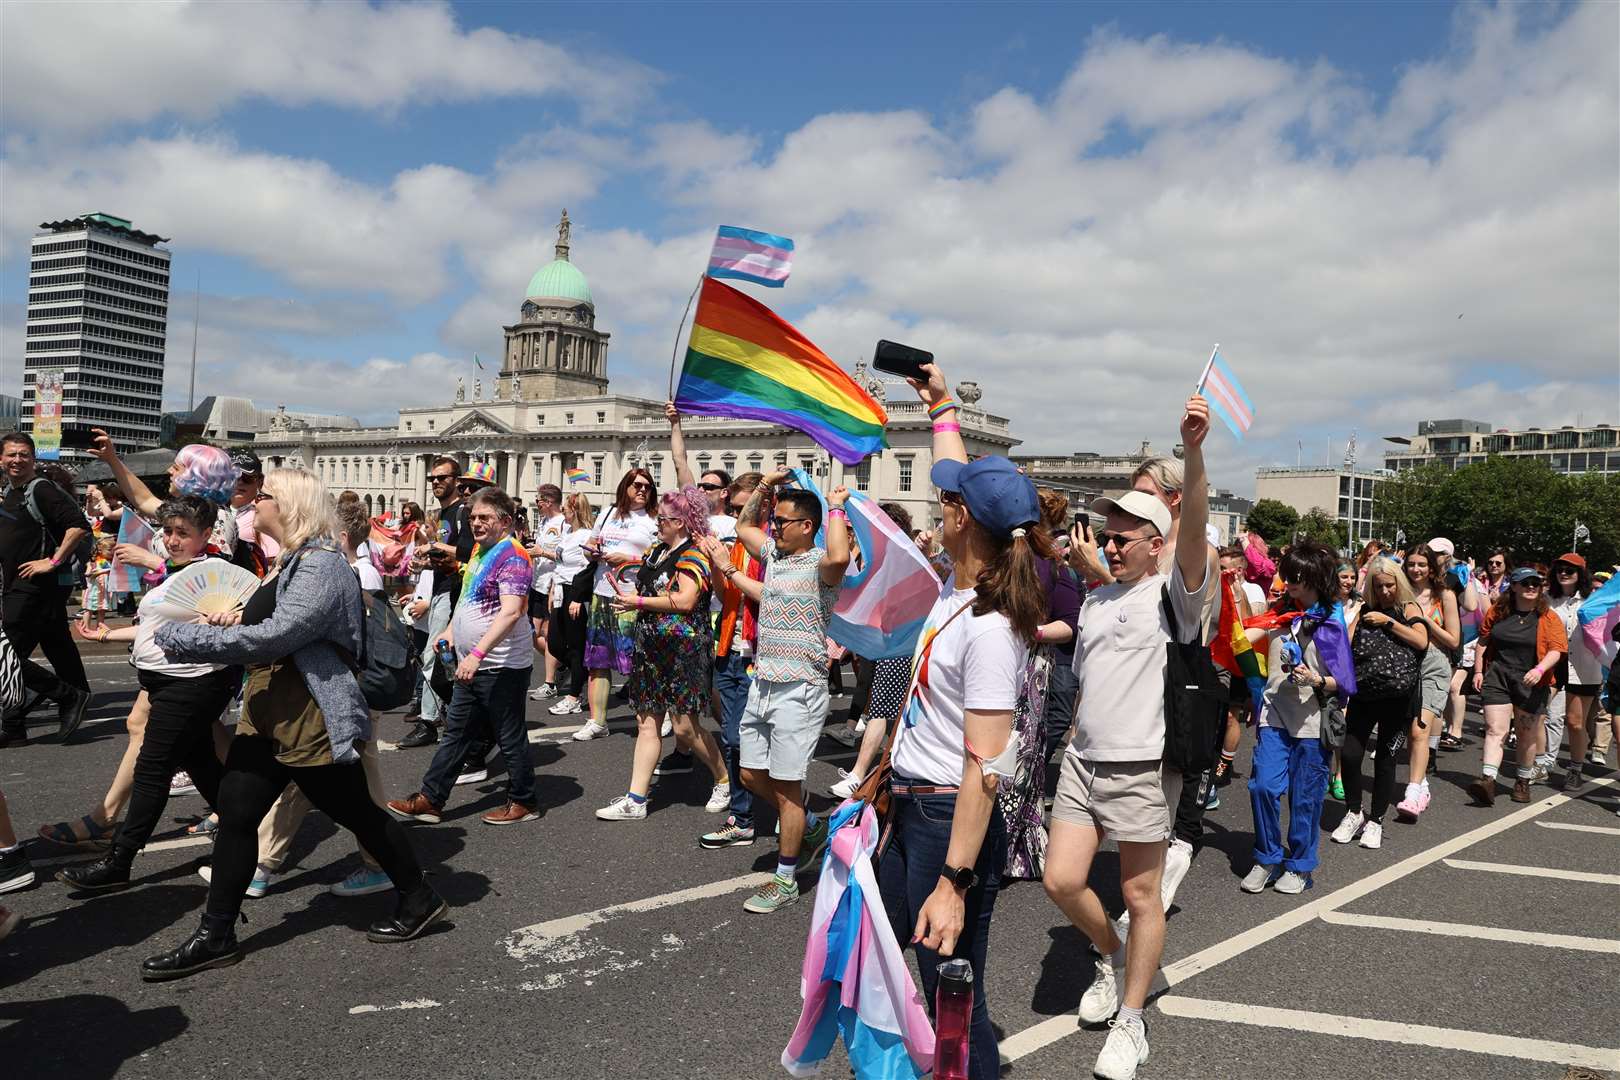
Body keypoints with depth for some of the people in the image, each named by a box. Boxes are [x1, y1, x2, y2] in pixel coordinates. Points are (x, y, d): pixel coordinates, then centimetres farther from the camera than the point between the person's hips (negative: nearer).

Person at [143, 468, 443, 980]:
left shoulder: (321, 565, -19)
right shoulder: (290, 560, 15)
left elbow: (275, 636, -27)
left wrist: (183, 639, -20)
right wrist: (238, 620, 4)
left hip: (311, 719, -10)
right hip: (268, 713, 10)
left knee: (357, 813, 4)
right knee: (235, 813, 7)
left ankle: (419, 900, 22)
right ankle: (216, 935, 18)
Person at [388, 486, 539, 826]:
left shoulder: (512, 556, -18)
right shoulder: (480, 549, 12)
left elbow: (510, 612, -29)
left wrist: (478, 653, -35)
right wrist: (451, 630, 17)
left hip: (502, 666, -9)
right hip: (472, 666, 10)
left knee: (510, 736, 4)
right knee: (455, 732, 14)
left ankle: (523, 802, 18)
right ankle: (430, 800, 22)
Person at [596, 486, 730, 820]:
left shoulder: (693, 554, -12)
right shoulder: (657, 550, 15)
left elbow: (685, 601, -22)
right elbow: (645, 585, 27)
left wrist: (639, 602, -16)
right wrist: (627, 597, 7)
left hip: (682, 648, -8)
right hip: (650, 647, 8)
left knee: (684, 727, -4)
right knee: (647, 724, 7)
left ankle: (724, 781, 17)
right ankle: (635, 800, 10)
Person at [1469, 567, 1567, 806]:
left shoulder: (1548, 617, -1)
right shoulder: (1497, 611, 4)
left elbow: (1556, 650, -8)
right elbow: (1483, 641, 12)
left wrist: (1540, 670, -24)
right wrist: (1478, 671, 8)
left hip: (1531, 682, 0)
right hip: (1497, 677, 0)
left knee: (1526, 736, 11)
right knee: (1495, 730, -10)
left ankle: (1523, 782, 27)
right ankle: (1488, 780, -18)